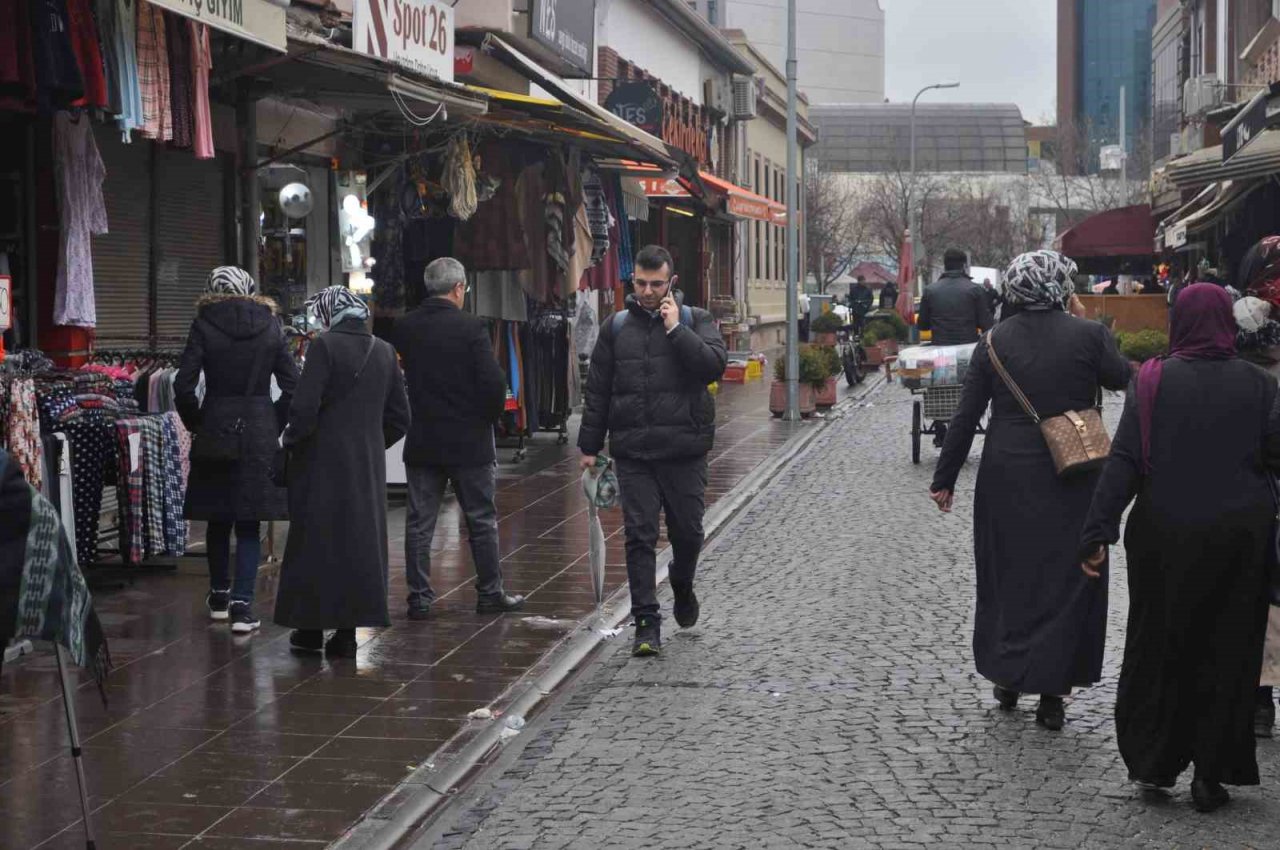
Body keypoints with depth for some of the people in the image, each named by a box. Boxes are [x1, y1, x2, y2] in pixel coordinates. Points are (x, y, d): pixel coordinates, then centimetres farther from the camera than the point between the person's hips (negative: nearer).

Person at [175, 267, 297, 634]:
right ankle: (242, 605, -5)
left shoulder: (204, 325, -3)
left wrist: (196, 424, 5)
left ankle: (220, 595, 29)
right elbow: (291, 386, -2)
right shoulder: (270, 326, 2)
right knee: (249, 523, 3)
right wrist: (275, 424, 9)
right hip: (260, 434, 0)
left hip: (215, 433, 0)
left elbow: (183, 386, -9)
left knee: (217, 518, 15)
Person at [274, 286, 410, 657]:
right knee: (361, 540, 10)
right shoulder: (385, 352, 6)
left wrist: (291, 440, -1)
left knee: (316, 540, 6)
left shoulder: (324, 346, -12)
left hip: (323, 461, -5)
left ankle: (312, 627, 11)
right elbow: (400, 417, 9)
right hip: (369, 463, 5)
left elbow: (305, 406, -17)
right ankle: (348, 632, 11)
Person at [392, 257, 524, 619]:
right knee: (482, 521, 10)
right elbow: (493, 382, -17)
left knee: (419, 523, 8)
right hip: (469, 441, -3)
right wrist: (490, 416, 0)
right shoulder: (471, 328, -13)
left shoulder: (405, 328, 0)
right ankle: (490, 593, 16)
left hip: (422, 441, 3)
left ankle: (419, 597, 7)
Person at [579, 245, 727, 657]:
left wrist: (675, 329, -14)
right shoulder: (617, 327, 9)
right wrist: (590, 446, 9)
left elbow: (715, 364, -14)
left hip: (685, 450, -1)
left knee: (687, 530, 8)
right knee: (639, 535, -4)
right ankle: (646, 621, -1)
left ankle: (682, 587, 38)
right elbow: (597, 390, 12)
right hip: (633, 452, 1)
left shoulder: (695, 321, 4)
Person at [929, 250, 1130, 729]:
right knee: (1064, 581, 7)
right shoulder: (1088, 335, -10)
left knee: (1007, 577, 17)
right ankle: (1051, 693, 6)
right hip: (1070, 484, -2)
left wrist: (944, 479, 5)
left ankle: (1007, 679, 25)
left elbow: (966, 416, -1)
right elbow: (1124, 380, 1)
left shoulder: (994, 341, -3)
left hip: (1006, 481, 2)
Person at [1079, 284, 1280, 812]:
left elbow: (1125, 460, -11)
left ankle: (1154, 763, 21)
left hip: (1167, 531, -1)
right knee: (1227, 649, 11)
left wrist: (1098, 533, -11)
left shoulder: (1153, 380, -7)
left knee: (1160, 642, 15)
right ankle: (1212, 774, 13)